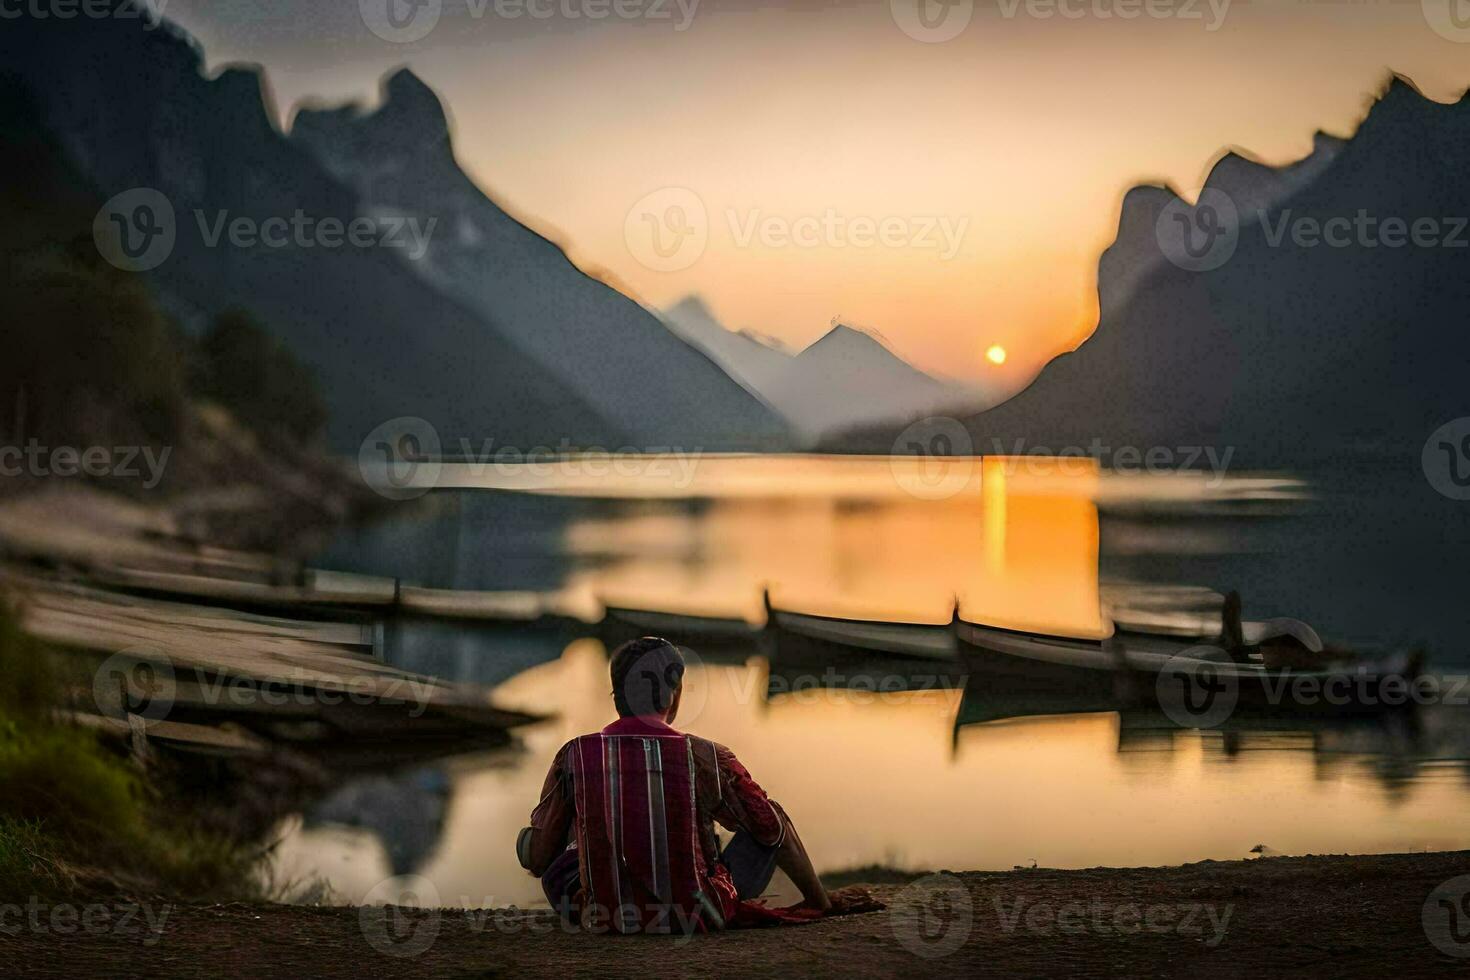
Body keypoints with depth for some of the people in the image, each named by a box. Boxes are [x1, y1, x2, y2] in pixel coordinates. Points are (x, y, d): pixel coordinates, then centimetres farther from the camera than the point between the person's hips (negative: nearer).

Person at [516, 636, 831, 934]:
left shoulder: (573, 757, -7)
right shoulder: (707, 757, -9)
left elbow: (536, 859, 0)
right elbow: (775, 829, 6)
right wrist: (819, 901, 23)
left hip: (602, 921, 1)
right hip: (698, 917, -1)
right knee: (767, 828, 21)